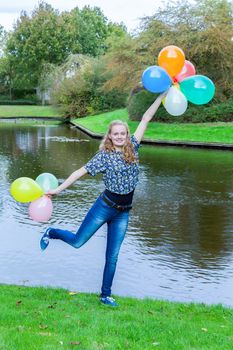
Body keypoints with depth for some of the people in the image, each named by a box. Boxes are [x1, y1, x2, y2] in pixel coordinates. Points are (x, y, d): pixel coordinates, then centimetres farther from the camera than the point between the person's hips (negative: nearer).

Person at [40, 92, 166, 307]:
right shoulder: (104, 156, -9)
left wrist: (164, 94, 6)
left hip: (123, 212, 4)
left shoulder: (132, 148, 2)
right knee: (78, 242, 5)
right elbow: (81, 172, -9)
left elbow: (146, 119, 3)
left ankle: (106, 295, 22)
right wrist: (58, 189, -10)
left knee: (113, 256, 9)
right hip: (105, 207, -4)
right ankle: (52, 233, 35)